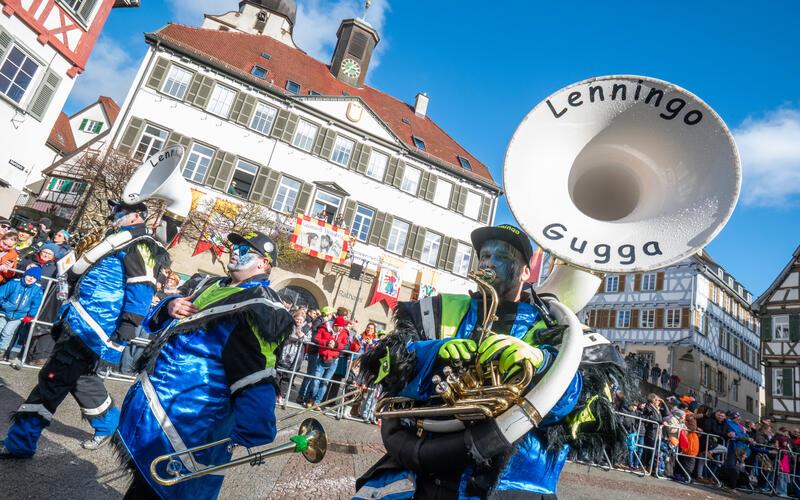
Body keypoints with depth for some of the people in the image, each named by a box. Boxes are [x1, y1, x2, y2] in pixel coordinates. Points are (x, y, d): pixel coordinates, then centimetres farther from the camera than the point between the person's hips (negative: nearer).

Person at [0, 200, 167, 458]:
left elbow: (141, 287, -22)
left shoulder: (140, 245, -10)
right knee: (81, 378, 17)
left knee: (53, 379, -4)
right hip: (79, 321, 10)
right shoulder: (122, 241, 22)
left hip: (89, 325, -10)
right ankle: (110, 425, 32)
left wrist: (129, 324, -27)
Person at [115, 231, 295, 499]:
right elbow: (155, 322, 19)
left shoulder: (258, 307, -18)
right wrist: (170, 307, -4)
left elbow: (256, 380, -28)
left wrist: (248, 433, -38)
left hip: (183, 424, -8)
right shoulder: (211, 285, 11)